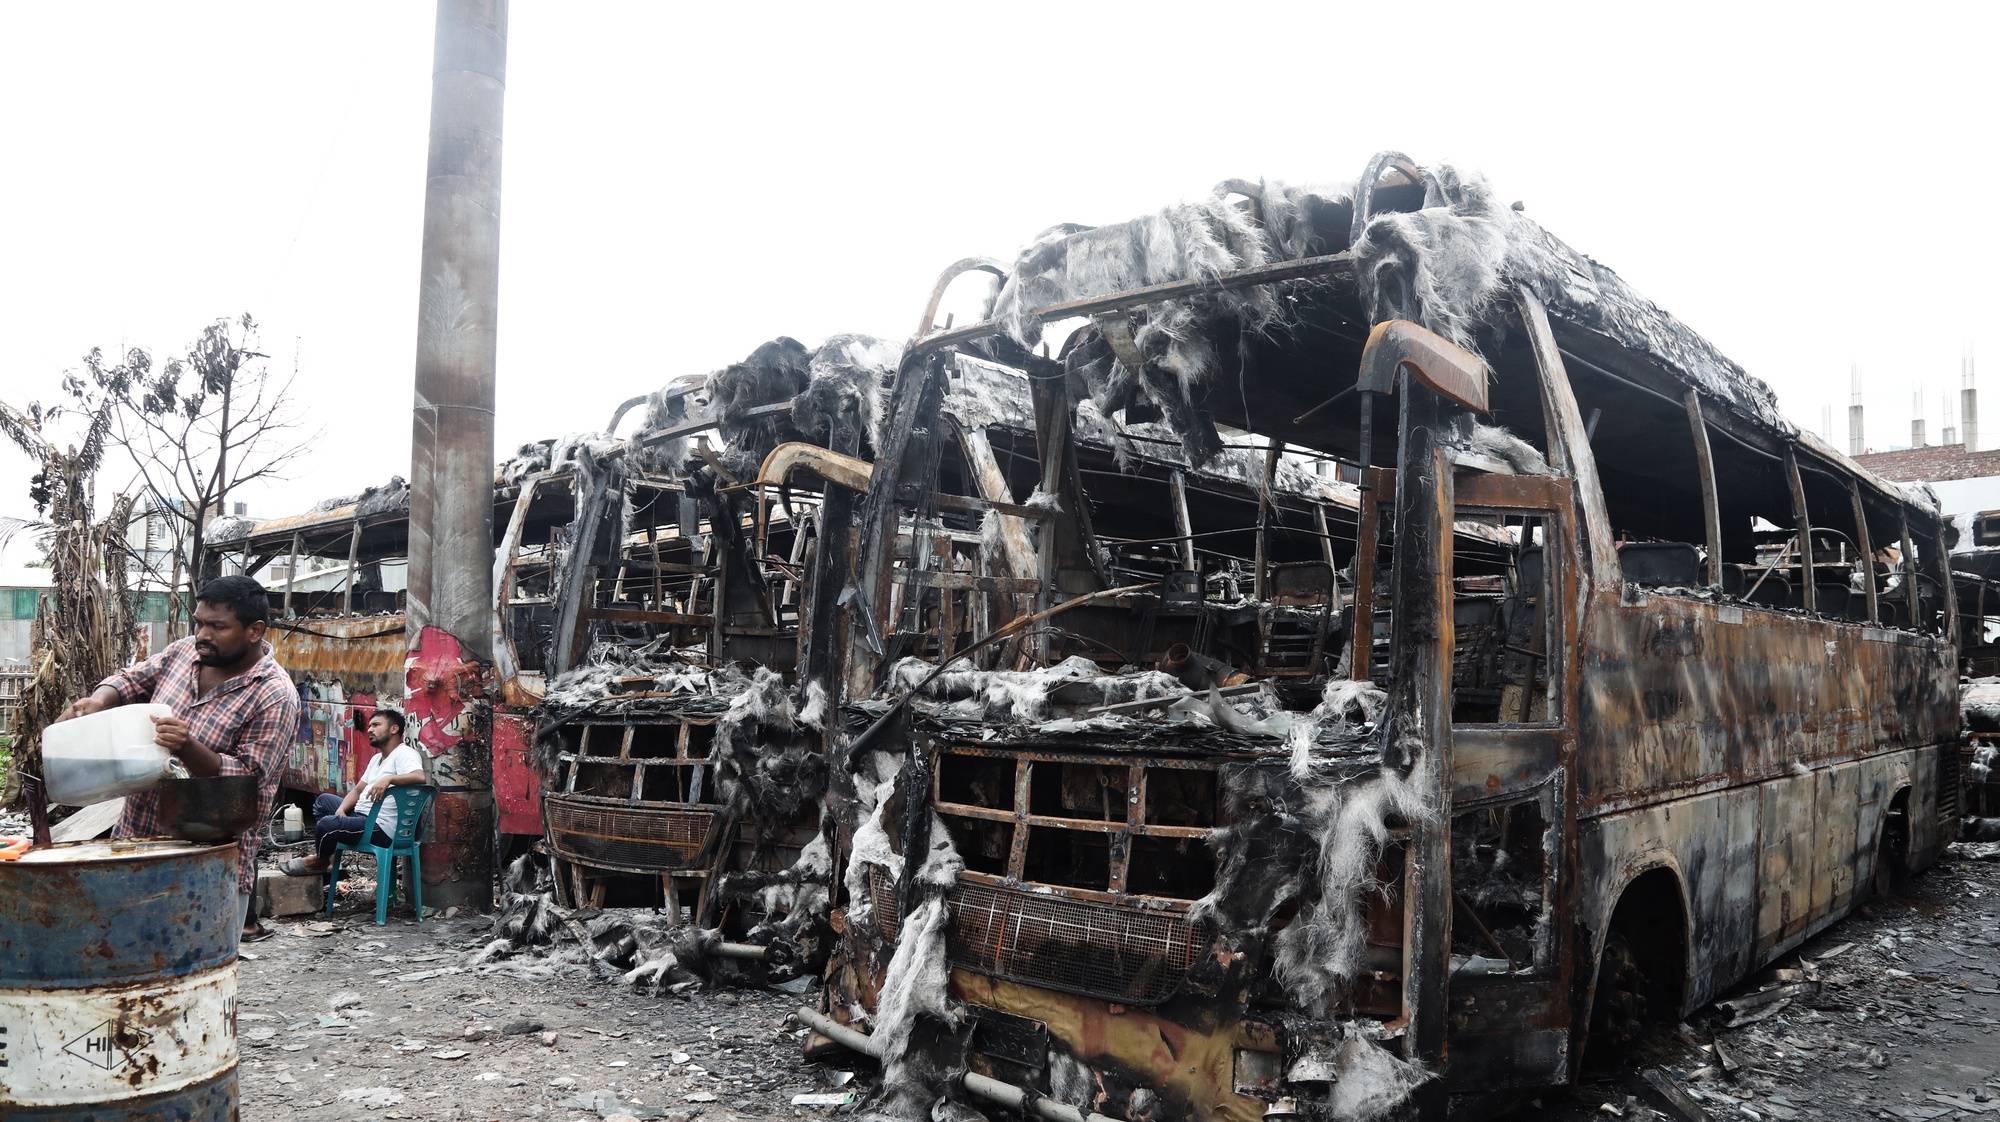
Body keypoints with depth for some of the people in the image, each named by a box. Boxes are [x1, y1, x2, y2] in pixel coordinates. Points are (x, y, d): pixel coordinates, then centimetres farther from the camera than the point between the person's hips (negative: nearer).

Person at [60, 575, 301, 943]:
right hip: (135, 836, 7)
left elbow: (249, 779, -19)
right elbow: (133, 679, 14)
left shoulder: (275, 697, -18)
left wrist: (187, 748, -33)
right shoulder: (186, 651, 3)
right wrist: (99, 700, -8)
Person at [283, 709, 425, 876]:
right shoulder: (377, 758, 21)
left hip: (381, 827, -11)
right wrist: (341, 809, 2)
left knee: (326, 824, -25)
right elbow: (358, 790, 20)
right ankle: (326, 855, 13)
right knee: (323, 800, 20)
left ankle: (322, 861, 7)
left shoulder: (405, 754, -12)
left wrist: (389, 778, -41)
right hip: (361, 815, 11)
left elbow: (419, 777, -32)